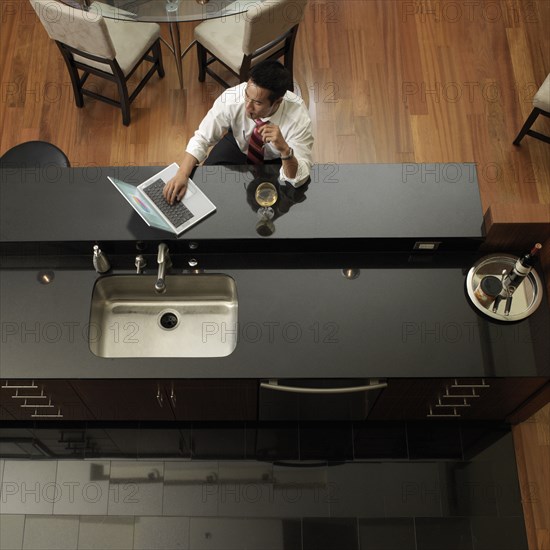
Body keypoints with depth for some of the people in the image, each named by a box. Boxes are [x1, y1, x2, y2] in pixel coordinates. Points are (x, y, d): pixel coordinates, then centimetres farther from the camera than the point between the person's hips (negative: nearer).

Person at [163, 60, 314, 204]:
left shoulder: (298, 117, -36)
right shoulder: (232, 98, -32)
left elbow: (298, 179, -35)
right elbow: (201, 139, -22)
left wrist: (284, 149, -54)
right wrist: (182, 175, -37)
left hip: (276, 161, -1)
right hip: (239, 145, 2)